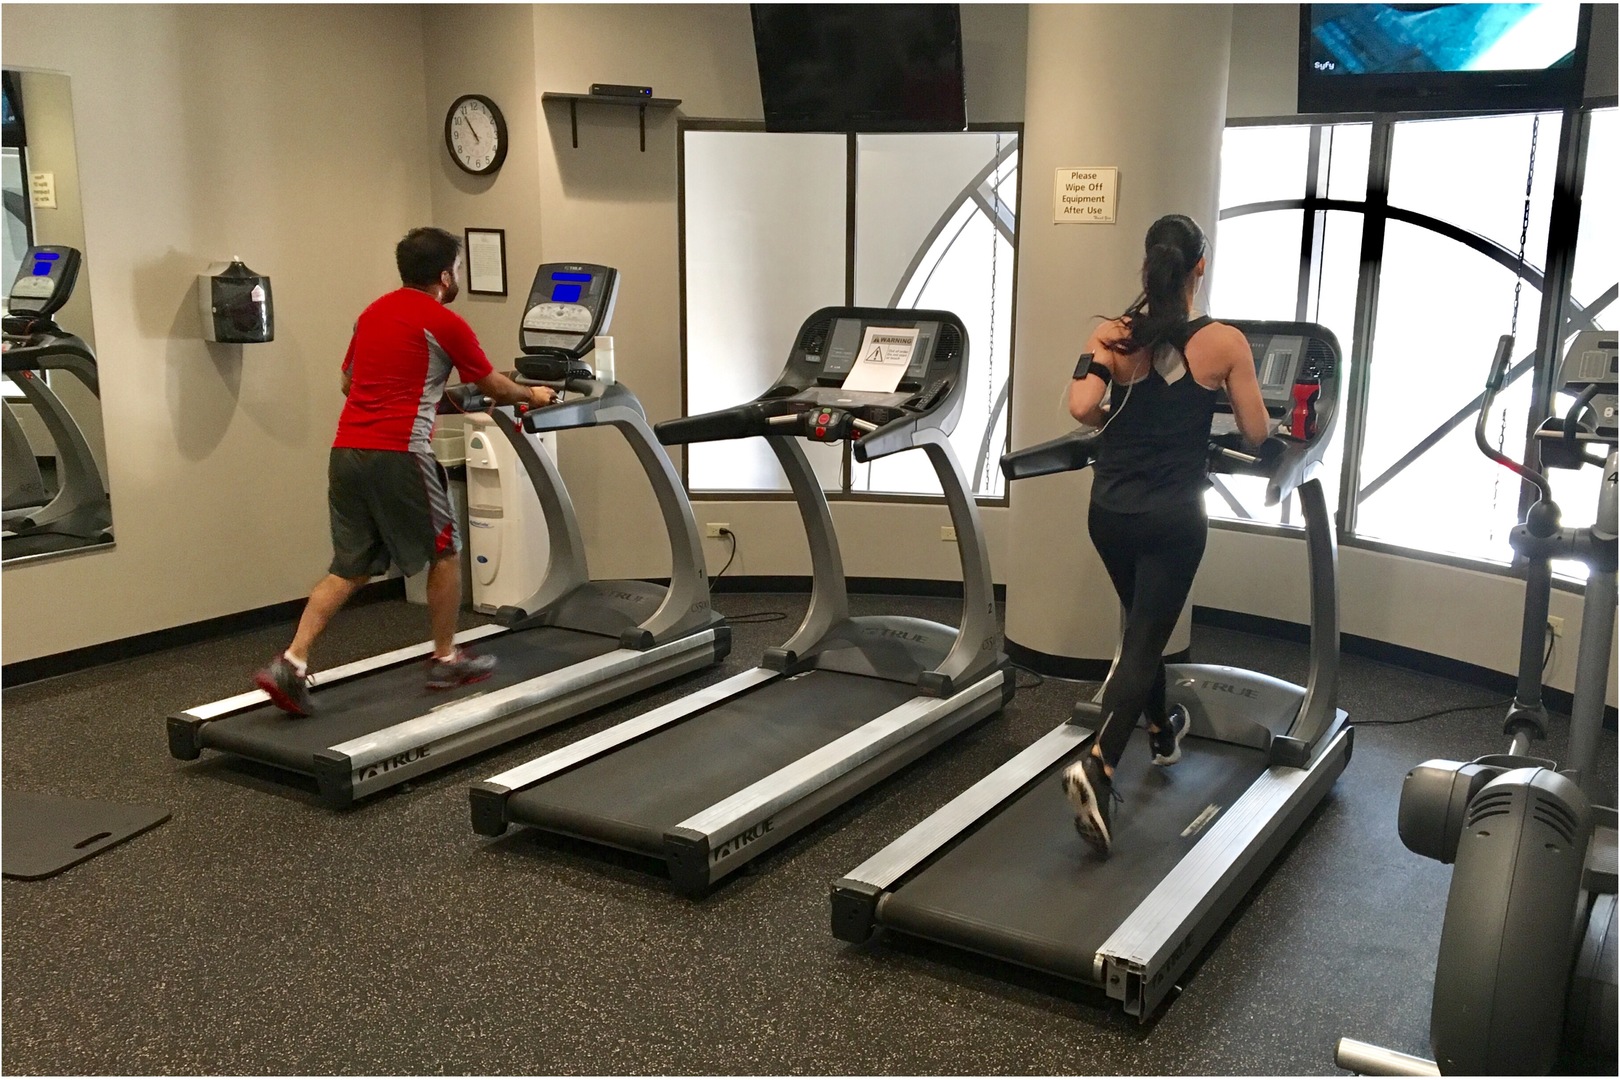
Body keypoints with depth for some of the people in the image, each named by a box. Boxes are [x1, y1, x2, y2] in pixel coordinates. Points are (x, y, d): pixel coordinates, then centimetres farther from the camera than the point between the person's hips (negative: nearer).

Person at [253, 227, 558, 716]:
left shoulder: (371, 313, 18)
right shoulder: (445, 323, -2)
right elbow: (494, 387, 10)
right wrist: (532, 395, 31)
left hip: (346, 450, 7)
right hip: (397, 454, -7)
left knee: (349, 568, 12)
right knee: (444, 552, 12)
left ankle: (290, 664, 2)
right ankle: (446, 661, 21)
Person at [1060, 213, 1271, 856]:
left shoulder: (1114, 336, -3)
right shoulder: (1224, 343, -7)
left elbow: (1082, 407, -14)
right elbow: (1255, 435, -3)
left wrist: (1120, 422, 8)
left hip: (1111, 510, 4)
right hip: (1173, 516, -3)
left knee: (1143, 626, 25)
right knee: (1144, 641, 1)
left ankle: (1162, 732, 45)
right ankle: (1098, 766, -17)